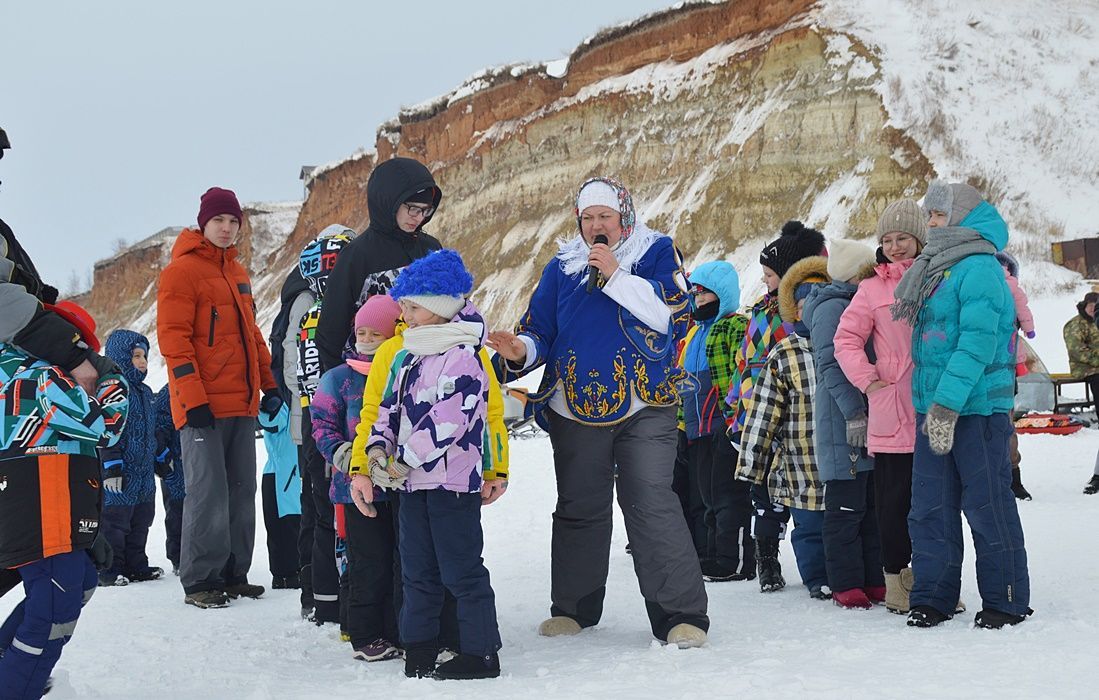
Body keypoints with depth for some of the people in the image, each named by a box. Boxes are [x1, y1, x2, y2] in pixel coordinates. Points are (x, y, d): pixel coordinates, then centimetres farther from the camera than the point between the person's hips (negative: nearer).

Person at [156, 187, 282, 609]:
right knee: (208, 492, -8)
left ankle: (233, 574, 16)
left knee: (241, 491, 9)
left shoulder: (237, 273, 18)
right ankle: (199, 581, -1)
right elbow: (173, 337, -12)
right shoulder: (182, 270, -6)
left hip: (242, 404, 8)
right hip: (203, 407, -8)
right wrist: (194, 399, -18)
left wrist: (268, 385, 17)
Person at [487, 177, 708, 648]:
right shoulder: (561, 268, 11)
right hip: (575, 410, 4)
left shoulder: (657, 254, 1)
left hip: (643, 408, -4)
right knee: (579, 509, 13)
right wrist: (522, 350, -13)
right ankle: (573, 606, 28)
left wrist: (616, 276, -15)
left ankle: (682, 614, -8)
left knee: (652, 505, -12)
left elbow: (671, 312, -14)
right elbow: (540, 328, 9)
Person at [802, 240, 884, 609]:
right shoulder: (832, 308, -10)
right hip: (844, 423, -9)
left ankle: (873, 580, 18)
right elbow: (830, 366, -17)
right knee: (847, 506, -3)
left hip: (869, 419, 9)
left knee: (872, 503, 11)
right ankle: (845, 584, 3)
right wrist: (854, 414, -22)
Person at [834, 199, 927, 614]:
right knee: (894, 498, -1)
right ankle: (898, 576, 9)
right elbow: (846, 340, 4)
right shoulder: (873, 289, 8)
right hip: (892, 411, -1)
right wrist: (869, 380, -7)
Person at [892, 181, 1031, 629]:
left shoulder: (979, 268, -11)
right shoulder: (937, 269, 16)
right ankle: (932, 598, 16)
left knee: (988, 506, -1)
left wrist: (948, 404, -24)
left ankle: (1006, 601, 9)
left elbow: (977, 343, -19)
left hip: (978, 409, -8)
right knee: (930, 507, 9)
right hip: (933, 409, 8)